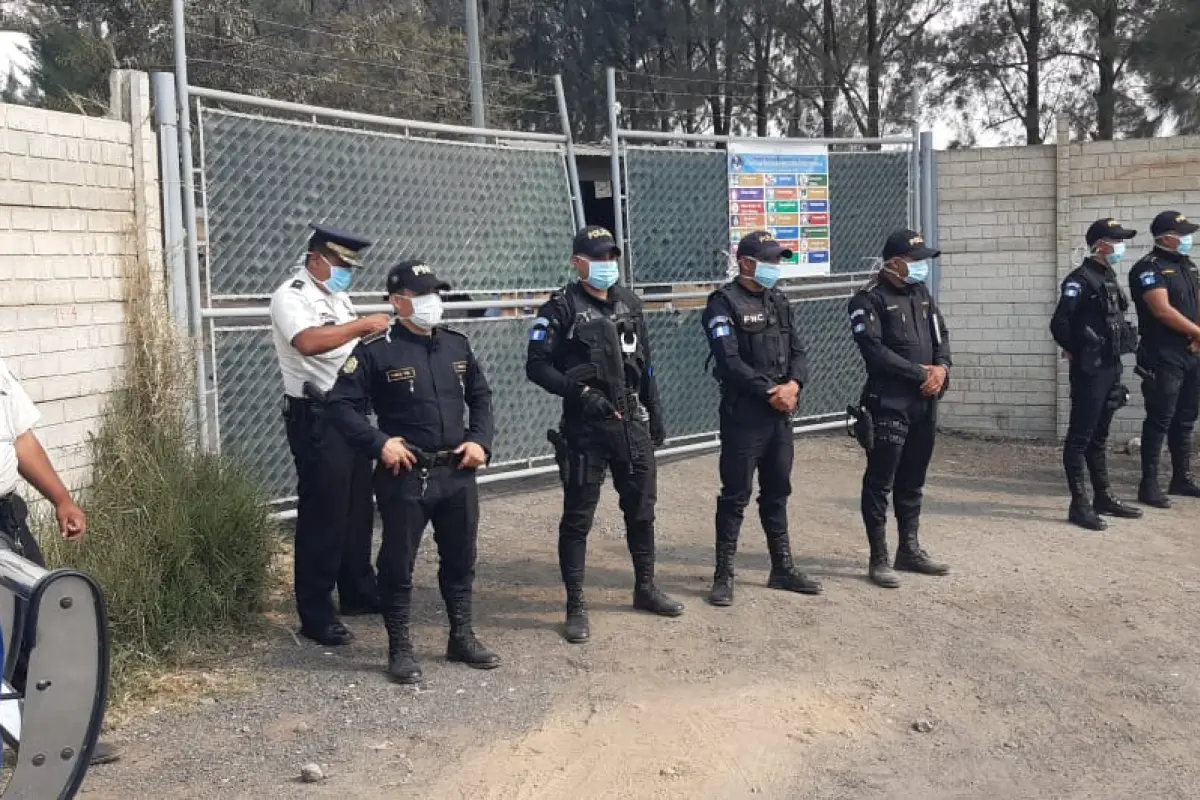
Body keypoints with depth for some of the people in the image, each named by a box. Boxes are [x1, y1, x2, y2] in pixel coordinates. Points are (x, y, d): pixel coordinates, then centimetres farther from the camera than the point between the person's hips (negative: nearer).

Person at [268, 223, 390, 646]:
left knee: (357, 505, 17)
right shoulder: (291, 296, -13)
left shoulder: (336, 296, 15)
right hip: (315, 418, -9)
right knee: (322, 512, -3)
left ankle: (357, 591, 32)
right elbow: (309, 342, -32)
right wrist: (364, 324, -29)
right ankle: (315, 615, 6)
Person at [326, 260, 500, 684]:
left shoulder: (457, 345, 8)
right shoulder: (376, 350, -9)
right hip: (405, 477, -5)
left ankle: (462, 638, 30)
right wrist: (379, 442, -19)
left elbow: (481, 396, 18)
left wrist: (480, 440, 3)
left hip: (458, 474, 5)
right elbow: (341, 404, -9)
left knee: (460, 559, 15)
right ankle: (400, 648, 16)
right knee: (398, 565, 3)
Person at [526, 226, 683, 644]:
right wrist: (580, 393, -21)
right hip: (585, 427, -5)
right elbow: (537, 366, -10)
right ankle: (576, 606, 11)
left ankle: (645, 588, 32)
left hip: (632, 423, 6)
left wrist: (655, 417, 16)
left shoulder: (629, 303, 10)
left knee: (641, 509, 15)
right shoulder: (561, 308, -7)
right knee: (578, 517, 2)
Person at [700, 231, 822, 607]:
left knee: (777, 493, 15)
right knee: (735, 496, -1)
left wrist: (793, 385, -10)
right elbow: (730, 362, -18)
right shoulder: (724, 304, -9)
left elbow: (798, 352, 10)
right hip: (743, 414, -7)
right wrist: (771, 391, -16)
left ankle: (782, 568, 25)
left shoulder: (778, 301, 14)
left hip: (781, 414, 7)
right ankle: (724, 576, 6)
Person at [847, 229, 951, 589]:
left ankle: (909, 549, 26)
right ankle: (879, 560, 4)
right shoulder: (869, 300, -9)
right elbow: (875, 351, -18)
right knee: (880, 482, -1)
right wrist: (921, 372, -14)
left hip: (925, 401, 7)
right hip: (888, 403, -7)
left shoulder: (921, 294, 15)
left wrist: (942, 367, -6)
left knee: (913, 480, 15)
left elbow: (941, 335, 15)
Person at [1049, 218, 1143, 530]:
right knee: (1080, 437, -4)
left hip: (1111, 368, 9)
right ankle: (1079, 505, -1)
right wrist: (1077, 352, -6)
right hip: (1089, 371, -9)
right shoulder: (1080, 279, -14)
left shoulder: (1109, 277, 14)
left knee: (1099, 437, 16)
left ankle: (1104, 497, 24)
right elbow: (1059, 324, -21)